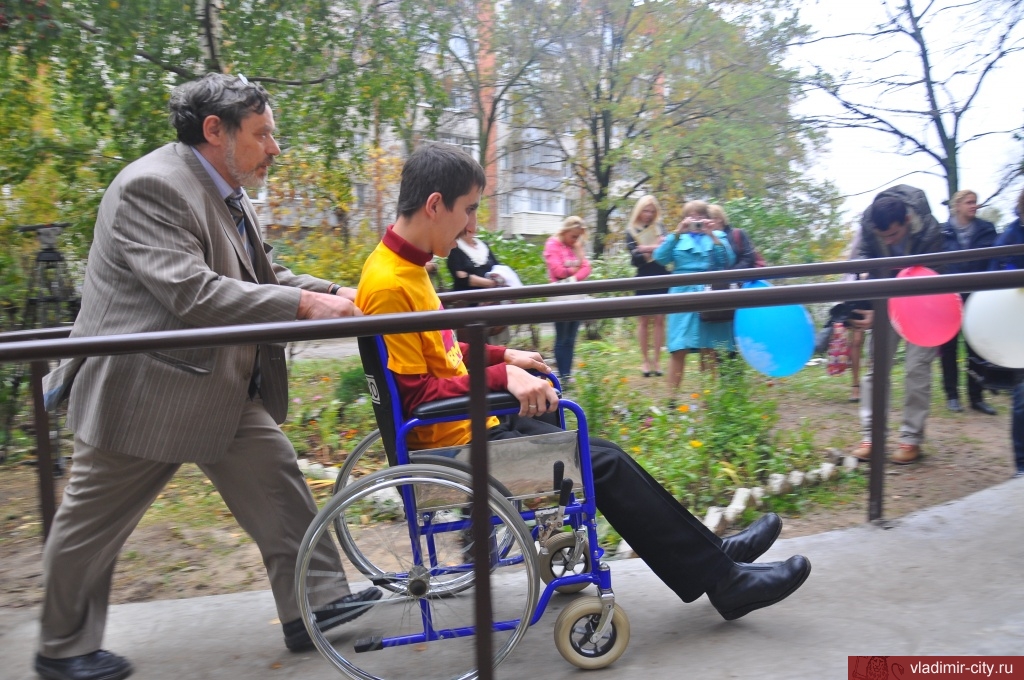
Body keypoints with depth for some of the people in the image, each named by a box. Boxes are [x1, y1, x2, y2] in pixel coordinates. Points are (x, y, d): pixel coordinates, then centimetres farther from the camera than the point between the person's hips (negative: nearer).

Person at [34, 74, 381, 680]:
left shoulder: (228, 196, 9)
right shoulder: (152, 186, -21)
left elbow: (261, 277, 12)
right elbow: (189, 291, -31)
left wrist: (332, 293, -4)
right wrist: (302, 305, -30)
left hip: (223, 390, 9)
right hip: (143, 391, -8)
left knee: (275, 476, 6)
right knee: (94, 524, 10)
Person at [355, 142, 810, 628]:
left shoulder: (405, 266, 9)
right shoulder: (389, 285, -22)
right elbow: (415, 394, -24)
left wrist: (503, 356, 11)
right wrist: (500, 377, -26)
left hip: (470, 427, 10)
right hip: (456, 446, -10)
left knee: (594, 450, 13)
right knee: (602, 464, -7)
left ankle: (707, 550, 25)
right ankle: (724, 581, 9)